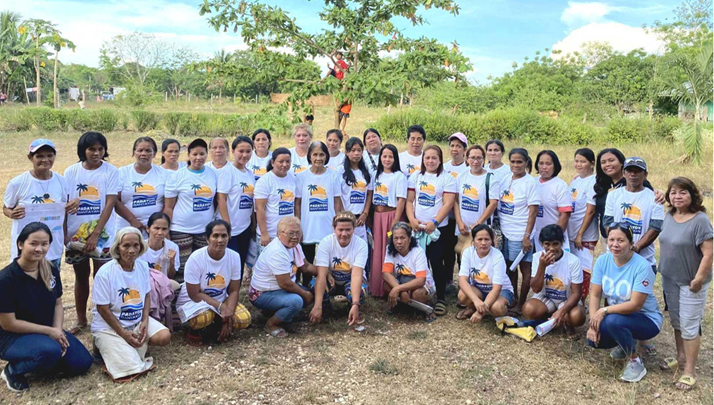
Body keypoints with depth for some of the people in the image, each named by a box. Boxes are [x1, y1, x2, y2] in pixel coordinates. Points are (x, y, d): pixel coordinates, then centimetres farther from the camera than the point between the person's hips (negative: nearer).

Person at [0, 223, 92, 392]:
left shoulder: (52, 271, -3)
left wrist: (58, 330, -13)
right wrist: (49, 331, -20)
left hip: (48, 331, 6)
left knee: (82, 363, -6)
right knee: (50, 350, -35)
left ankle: (42, 359, 16)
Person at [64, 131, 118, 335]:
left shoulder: (111, 171, -6)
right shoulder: (71, 172, 2)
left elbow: (109, 204, -11)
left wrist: (95, 234, -16)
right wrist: (63, 233, -1)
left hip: (102, 234, -3)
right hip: (75, 233, 3)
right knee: (81, 276, 14)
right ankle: (81, 319, 27)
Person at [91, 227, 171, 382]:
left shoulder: (143, 266, -3)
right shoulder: (105, 273, -20)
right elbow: (103, 309, -16)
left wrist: (145, 321, -8)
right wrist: (124, 334, -17)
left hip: (137, 321, 5)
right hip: (109, 326, -5)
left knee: (165, 337, -18)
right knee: (132, 367, -21)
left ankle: (131, 346, 5)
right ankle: (106, 346, 8)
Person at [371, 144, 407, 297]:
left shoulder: (399, 176, -6)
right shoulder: (377, 175, 13)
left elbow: (401, 200, -11)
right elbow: (372, 197, 15)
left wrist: (396, 221, -16)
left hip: (391, 215, -5)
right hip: (377, 215, 5)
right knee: (377, 251, 7)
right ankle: (376, 287, 16)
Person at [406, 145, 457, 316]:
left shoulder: (447, 178, 0)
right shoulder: (416, 176, 11)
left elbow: (448, 204, -8)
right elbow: (409, 200, 9)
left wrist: (434, 222, -17)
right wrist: (412, 220, -7)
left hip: (437, 228, -3)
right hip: (416, 227, 3)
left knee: (437, 262, -4)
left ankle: (440, 298, 5)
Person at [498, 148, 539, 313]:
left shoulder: (530, 183, -9)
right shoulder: (506, 181, 8)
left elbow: (533, 211, -11)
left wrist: (527, 236, -15)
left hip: (520, 235, -6)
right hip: (505, 233, 6)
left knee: (525, 268, 5)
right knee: (510, 266, 15)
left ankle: (520, 305, 13)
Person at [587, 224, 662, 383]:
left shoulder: (642, 266, -25)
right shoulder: (602, 260, -9)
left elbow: (635, 305, -27)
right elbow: (595, 295, -7)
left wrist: (604, 310, -27)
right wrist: (593, 322, -18)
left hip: (646, 319, -5)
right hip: (617, 315, 6)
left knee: (613, 320, -34)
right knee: (593, 339, -17)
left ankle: (636, 362, -9)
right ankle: (626, 342, 16)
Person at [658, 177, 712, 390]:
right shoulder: (670, 216, 1)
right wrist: (664, 269, 12)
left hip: (690, 282, -7)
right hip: (670, 279, 7)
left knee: (689, 325, 2)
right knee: (676, 321, 19)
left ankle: (689, 370, 14)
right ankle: (681, 358, 37)